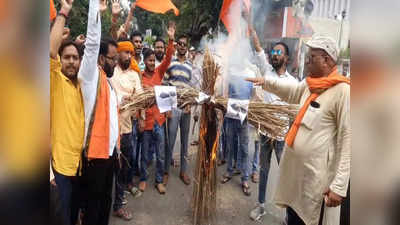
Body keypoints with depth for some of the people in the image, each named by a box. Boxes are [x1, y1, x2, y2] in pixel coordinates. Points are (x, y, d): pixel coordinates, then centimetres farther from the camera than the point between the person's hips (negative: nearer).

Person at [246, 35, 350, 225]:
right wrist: (266, 81, 23)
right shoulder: (309, 85, 8)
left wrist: (339, 186, -20)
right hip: (293, 169, 7)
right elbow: (292, 92, 31)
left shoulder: (342, 90, -15)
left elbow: (347, 140, -18)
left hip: (314, 176, -7)